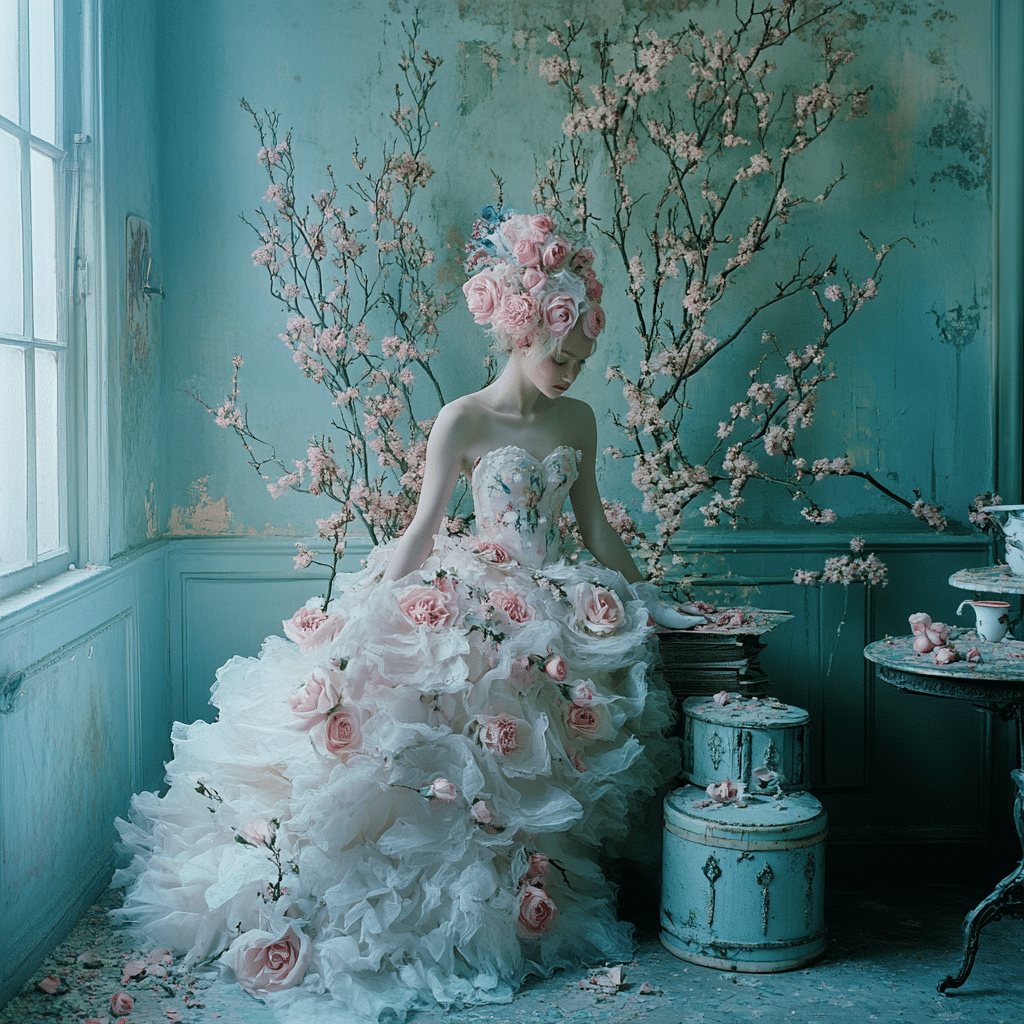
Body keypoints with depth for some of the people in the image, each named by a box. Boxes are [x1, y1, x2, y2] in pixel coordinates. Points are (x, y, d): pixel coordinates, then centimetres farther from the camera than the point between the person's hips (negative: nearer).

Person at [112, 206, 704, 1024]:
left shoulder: (578, 420, 9)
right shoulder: (463, 420, -6)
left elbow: (595, 523, 16)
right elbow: (424, 528, -5)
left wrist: (645, 600, 17)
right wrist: (376, 608, -10)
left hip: (552, 601, 5)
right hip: (473, 596, -5)